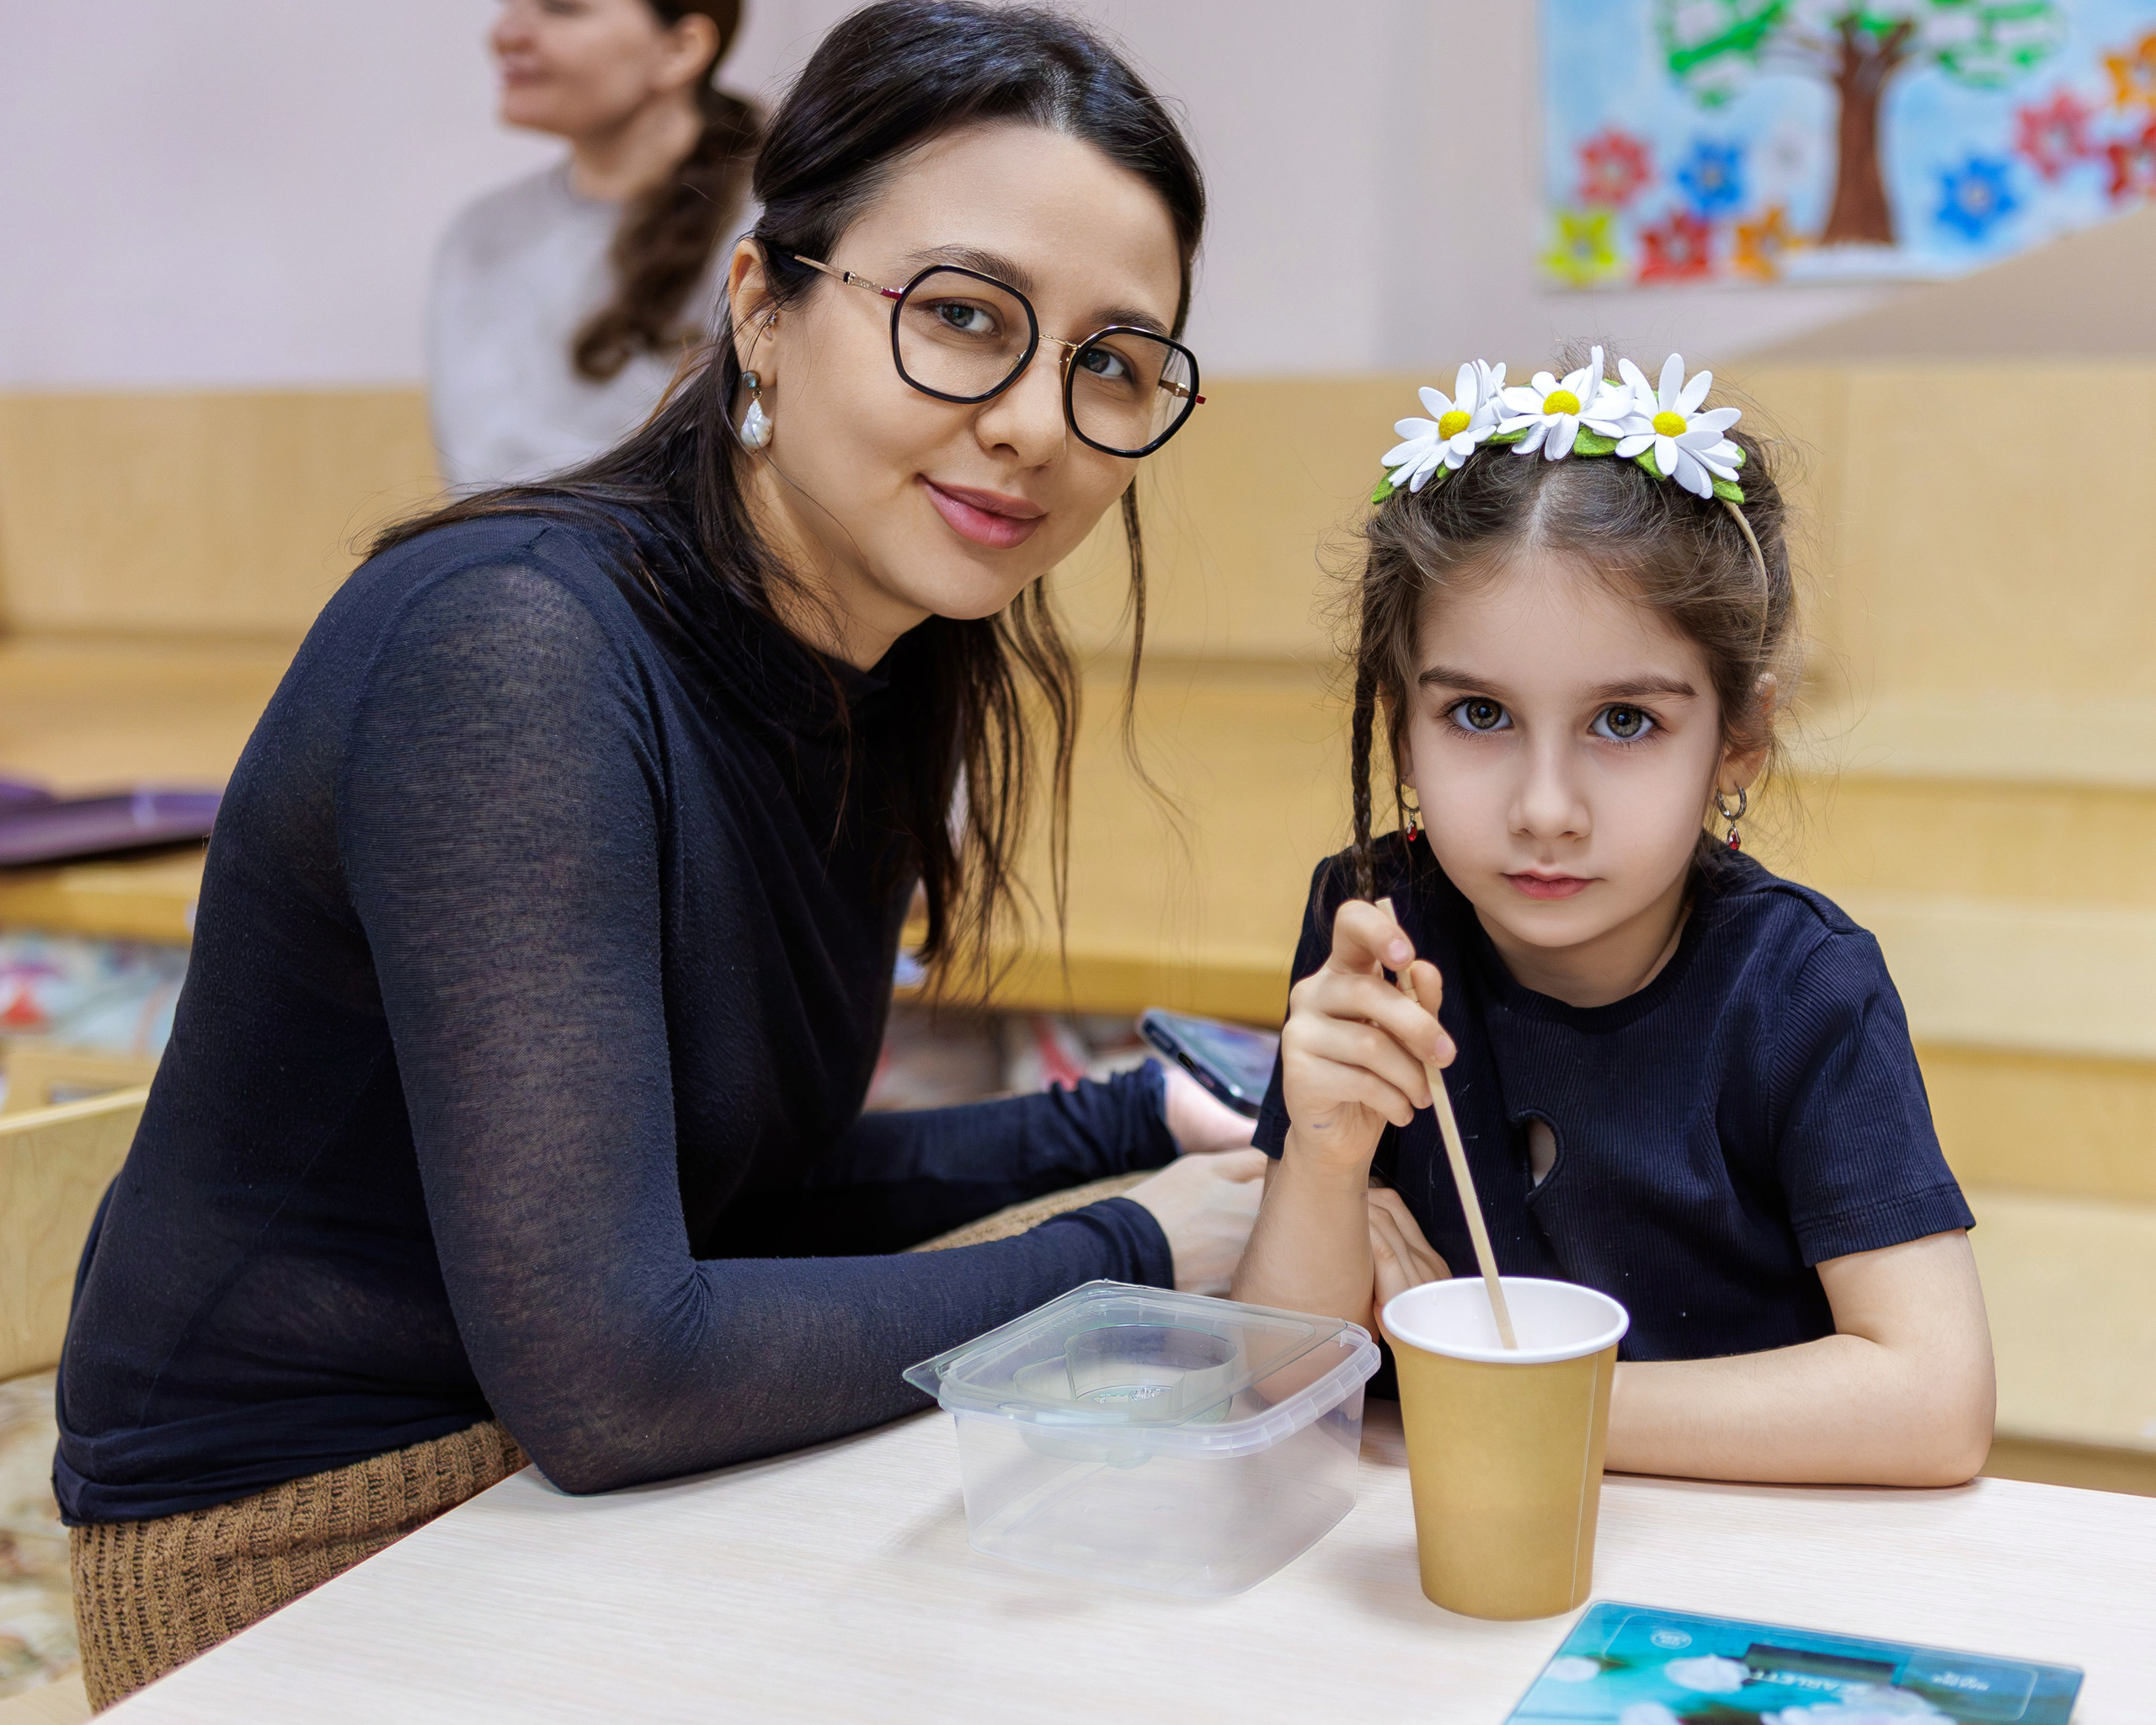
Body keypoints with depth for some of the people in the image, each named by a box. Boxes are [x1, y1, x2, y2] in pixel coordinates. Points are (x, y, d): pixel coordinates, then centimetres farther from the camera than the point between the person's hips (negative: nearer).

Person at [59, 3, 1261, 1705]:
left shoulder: (885, 678, 0)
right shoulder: (516, 651, -25)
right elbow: (607, 1371, -29)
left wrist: (1123, 1123, 3)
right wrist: (1114, 1260, -18)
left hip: (573, 1487, 7)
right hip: (311, 1540, -7)